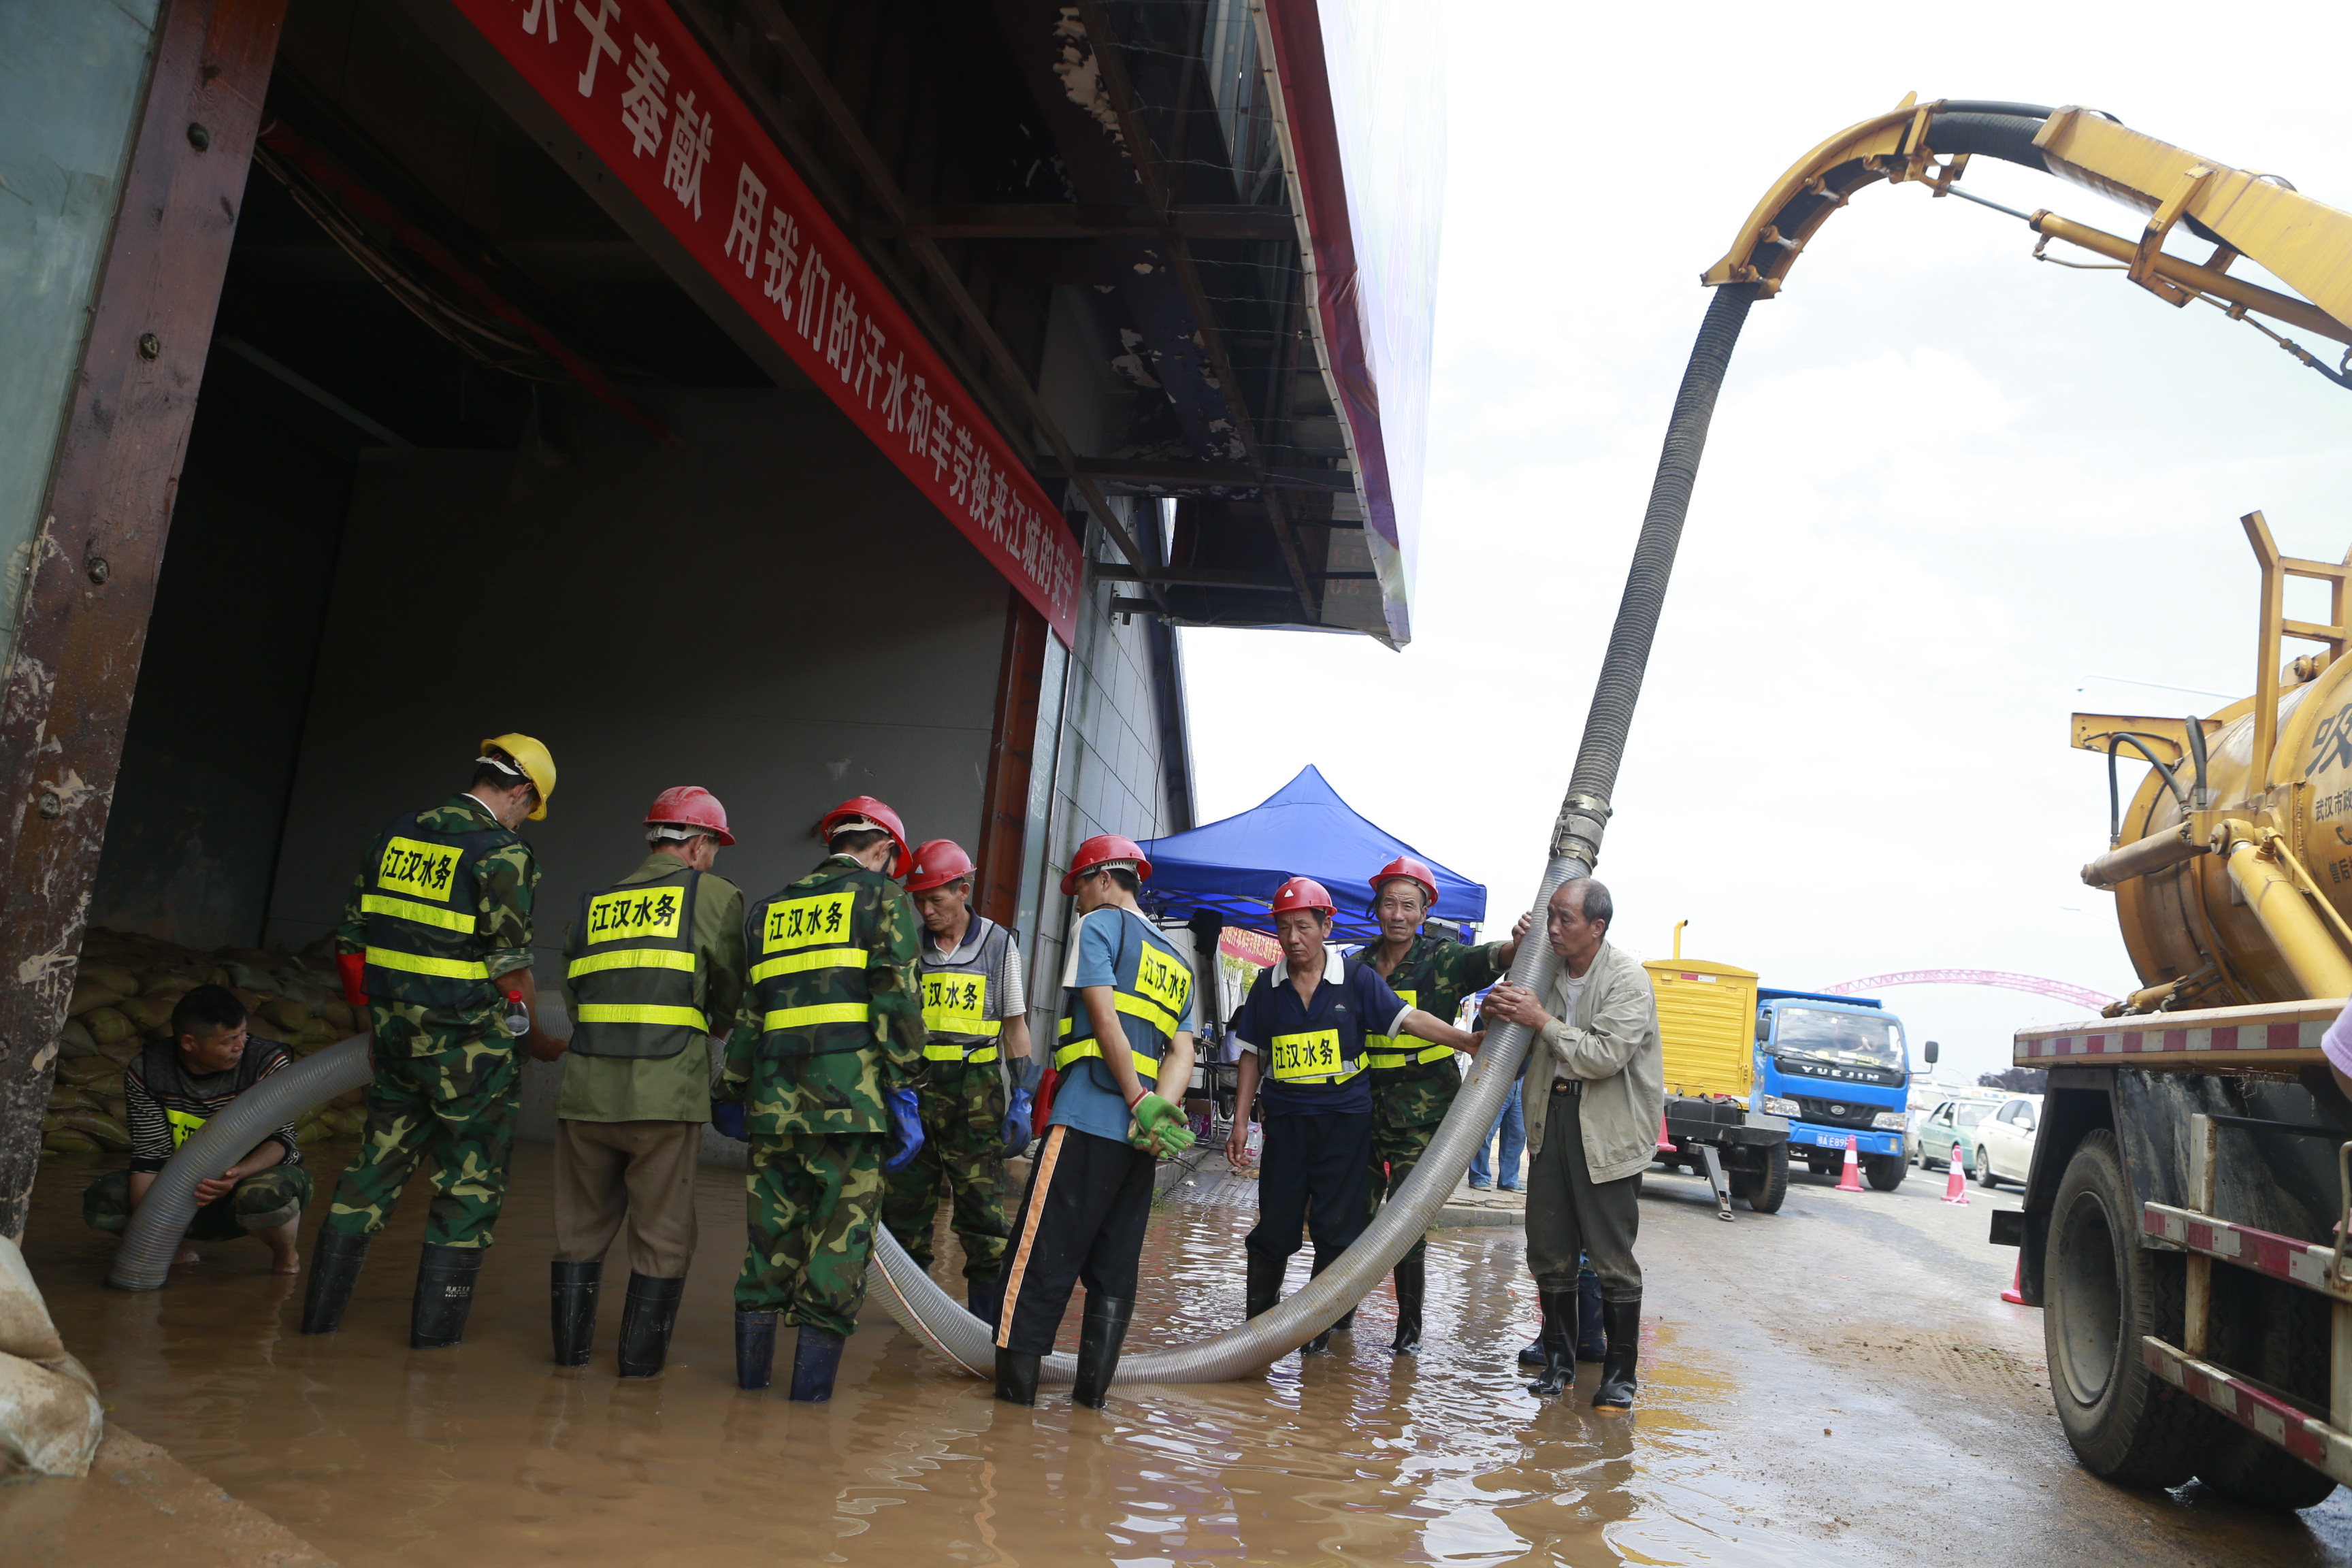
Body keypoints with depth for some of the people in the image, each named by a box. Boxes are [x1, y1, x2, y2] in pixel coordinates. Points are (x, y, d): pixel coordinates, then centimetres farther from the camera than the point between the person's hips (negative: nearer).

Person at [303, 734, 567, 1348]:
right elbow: (509, 964, -15)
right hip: (468, 1045, -6)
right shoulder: (502, 853, -14)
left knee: (376, 1165, 18)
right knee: (471, 1182, 7)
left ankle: (322, 1309, 22)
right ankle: (435, 1325, 12)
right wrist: (536, 1038, -1)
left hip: (395, 1037, 6)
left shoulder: (398, 835, 7)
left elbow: (351, 936, 12)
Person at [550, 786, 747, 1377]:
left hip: (587, 1090, 4)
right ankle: (641, 1354, 14)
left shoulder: (594, 905, 16)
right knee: (661, 1233, 9)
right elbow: (733, 997, 4)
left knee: (582, 1224, 18)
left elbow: (574, 998, 15)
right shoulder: (715, 895, 2)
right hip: (666, 1095, -4)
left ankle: (571, 1345, 25)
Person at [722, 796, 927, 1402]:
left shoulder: (769, 910, 20)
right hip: (849, 1096, -5)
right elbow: (896, 999, -6)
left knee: (770, 1236, 14)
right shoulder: (883, 898, 5)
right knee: (841, 1239, 2)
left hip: (773, 1100, 5)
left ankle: (751, 1373, 20)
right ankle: (812, 1383, 4)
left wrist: (734, 1090, 24)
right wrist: (904, 1094, -6)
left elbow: (745, 1008, 19)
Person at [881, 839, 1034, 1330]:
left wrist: (1021, 1097, 0)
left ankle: (988, 1320, 5)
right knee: (905, 1200, 7)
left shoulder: (999, 945, 3)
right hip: (914, 1087, 3)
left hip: (975, 1092, -3)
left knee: (982, 1206, -4)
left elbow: (1016, 1026, 5)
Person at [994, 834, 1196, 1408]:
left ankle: (1016, 1377, -3)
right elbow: (1182, 1052, 10)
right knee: (1115, 1264, 10)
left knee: (1041, 1253, -3)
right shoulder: (1177, 962, 24)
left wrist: (1140, 1103, -10)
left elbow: (1105, 1019, -10)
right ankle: (1093, 1386, 10)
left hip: (1087, 1119, -7)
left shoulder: (1099, 924, 3)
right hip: (1138, 1139, 7)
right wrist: (1157, 1111, -4)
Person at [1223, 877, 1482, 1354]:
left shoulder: (1357, 979, -1)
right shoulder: (1266, 986, 5)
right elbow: (1253, 1057, 10)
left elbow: (1410, 1019, -9)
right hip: (1285, 1121, 2)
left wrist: (1470, 1042, -22)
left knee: (1336, 1228, 2)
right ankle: (1257, 1317, 20)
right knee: (1275, 1226, 5)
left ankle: (1322, 1321, 17)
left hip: (1346, 1119, -2)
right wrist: (1240, 1123, 6)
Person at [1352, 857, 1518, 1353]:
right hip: (1366, 1106, 3)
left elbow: (1491, 958, -21)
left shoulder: (1443, 960, -2)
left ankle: (1410, 1325, 10)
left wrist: (1521, 943, -42)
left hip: (1423, 1112, -3)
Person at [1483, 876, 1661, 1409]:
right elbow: (1522, 1048, 17)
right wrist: (1502, 1015, -5)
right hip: (1552, 1124, 6)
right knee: (1549, 1254, 9)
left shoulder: (1627, 978, -12)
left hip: (1609, 1132, -6)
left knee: (1612, 1259, 0)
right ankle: (1559, 1362, 23)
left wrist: (1542, 1021, -19)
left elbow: (1606, 1056, -23)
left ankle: (1619, 1374, 13)